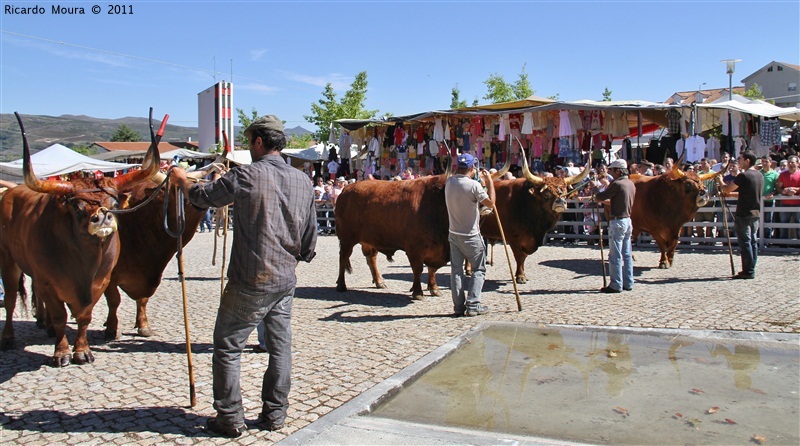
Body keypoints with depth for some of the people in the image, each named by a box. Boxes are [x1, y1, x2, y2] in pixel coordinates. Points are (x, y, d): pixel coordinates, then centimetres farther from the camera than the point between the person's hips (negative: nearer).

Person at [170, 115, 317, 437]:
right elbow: (309, 244, 8)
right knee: (280, 347, 14)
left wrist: (182, 180, 21)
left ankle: (230, 419, 15)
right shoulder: (303, 182, 4)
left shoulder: (246, 176, -13)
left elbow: (201, 196, 1)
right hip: (286, 281, 6)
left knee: (227, 347, 8)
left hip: (250, 282, -5)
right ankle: (274, 415, 22)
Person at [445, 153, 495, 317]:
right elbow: (490, 203, -13)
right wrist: (489, 181, -5)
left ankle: (459, 306, 11)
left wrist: (482, 181, 19)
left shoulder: (449, 182, 0)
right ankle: (473, 305, 2)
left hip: (453, 234, 5)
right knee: (479, 269, 8)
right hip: (471, 236, -5)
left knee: (456, 269, 9)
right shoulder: (474, 185, -17)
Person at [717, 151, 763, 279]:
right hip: (755, 213, 8)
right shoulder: (760, 175, 11)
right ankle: (751, 270, 16)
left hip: (743, 213, -8)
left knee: (745, 242, -3)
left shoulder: (743, 175, -16)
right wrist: (726, 193, 23)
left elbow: (727, 189, -11)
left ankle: (748, 271, -1)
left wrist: (719, 181, 8)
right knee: (753, 241, 11)